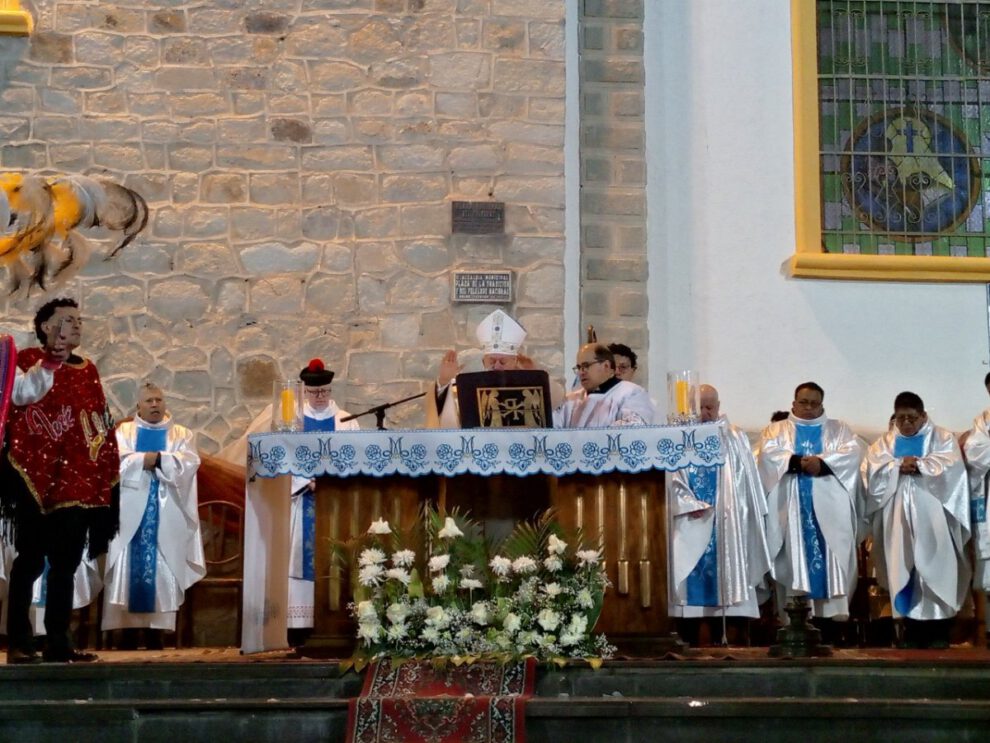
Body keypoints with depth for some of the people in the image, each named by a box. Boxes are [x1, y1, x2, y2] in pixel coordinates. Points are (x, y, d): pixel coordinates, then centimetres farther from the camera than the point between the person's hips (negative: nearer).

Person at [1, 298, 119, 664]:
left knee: (66, 565, 7)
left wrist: (108, 474, 14)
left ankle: (59, 642, 12)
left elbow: (102, 424, 18)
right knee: (30, 562, -3)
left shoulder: (88, 370, 17)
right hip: (35, 478, -6)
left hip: (78, 481, 6)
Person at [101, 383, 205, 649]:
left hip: (165, 515, 0)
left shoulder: (181, 434, 14)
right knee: (129, 569, -6)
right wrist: (146, 459, -11)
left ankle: (155, 631, -2)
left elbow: (189, 462, -5)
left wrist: (156, 458, -12)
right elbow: (115, 459, -6)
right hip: (131, 513, 0)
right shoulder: (124, 431, 13)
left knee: (162, 571, -4)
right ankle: (128, 631, -4)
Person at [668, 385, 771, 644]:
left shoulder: (734, 438, 10)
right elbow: (674, 480, 2)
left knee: (724, 567, -5)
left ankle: (726, 633, -6)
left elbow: (745, 480, 7)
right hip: (690, 521, 0)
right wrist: (692, 505, -11)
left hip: (724, 521, 0)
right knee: (690, 570, -4)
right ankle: (691, 636, -3)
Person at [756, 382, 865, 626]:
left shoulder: (839, 429, 18)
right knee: (795, 556, -8)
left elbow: (853, 452, -1)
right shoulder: (776, 430, 17)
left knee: (832, 557, -8)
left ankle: (835, 610, -11)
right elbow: (768, 454, -3)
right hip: (792, 507, -1)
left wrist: (822, 462, -15)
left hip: (829, 507, 1)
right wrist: (798, 462, -16)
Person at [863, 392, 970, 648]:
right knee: (904, 569, -1)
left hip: (931, 518, -3)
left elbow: (949, 466, -9)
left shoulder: (942, 439, 9)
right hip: (899, 519, 3)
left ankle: (939, 632, -6)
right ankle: (912, 632, 2)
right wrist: (899, 465, -12)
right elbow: (871, 469, 0)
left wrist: (916, 465, -10)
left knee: (934, 569, -7)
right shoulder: (884, 442, 16)